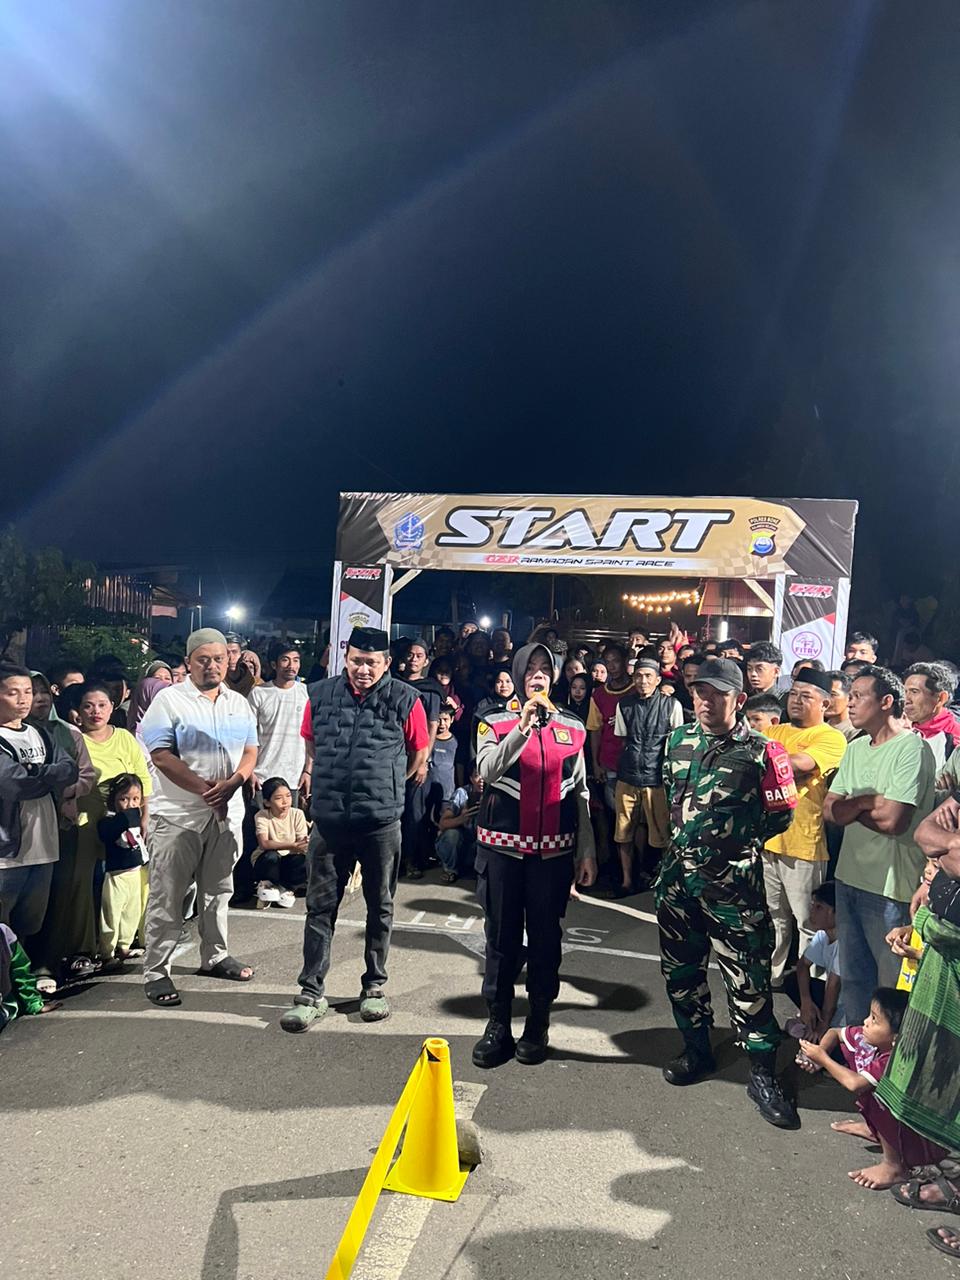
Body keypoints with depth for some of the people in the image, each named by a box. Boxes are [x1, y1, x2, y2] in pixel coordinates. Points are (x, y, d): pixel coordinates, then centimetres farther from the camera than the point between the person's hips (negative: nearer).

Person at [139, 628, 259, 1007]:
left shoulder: (239, 703, 10)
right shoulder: (170, 699, -6)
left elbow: (250, 751, 8)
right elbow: (161, 756, -14)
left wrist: (231, 784, -12)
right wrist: (205, 789, -18)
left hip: (227, 814, 5)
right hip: (179, 815, -5)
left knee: (218, 891, 17)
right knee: (167, 897, 1)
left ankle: (214, 957, 32)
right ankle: (155, 972, 11)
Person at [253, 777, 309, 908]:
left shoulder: (297, 814, -12)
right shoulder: (262, 816, -18)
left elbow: (302, 841, -17)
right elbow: (264, 844, -33)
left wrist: (306, 843, -43)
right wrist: (293, 846, -45)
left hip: (288, 860, 2)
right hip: (268, 861, -2)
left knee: (307, 864, -30)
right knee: (272, 856, -36)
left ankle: (287, 888, 1)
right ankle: (268, 884, -3)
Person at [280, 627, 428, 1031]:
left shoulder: (404, 699, -6)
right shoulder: (321, 694, 1)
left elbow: (419, 754, 5)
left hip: (382, 821, -1)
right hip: (329, 819, 2)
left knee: (380, 907, 13)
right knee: (320, 906, 7)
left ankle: (374, 986, 28)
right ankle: (311, 993, 17)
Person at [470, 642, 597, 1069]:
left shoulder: (572, 728, 7)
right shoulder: (495, 723, 1)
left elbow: (580, 792, 10)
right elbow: (487, 771, -17)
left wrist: (587, 851, 8)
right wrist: (523, 727, -25)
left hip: (554, 849, 2)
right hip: (502, 845, -1)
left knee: (545, 936, 9)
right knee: (501, 936, 7)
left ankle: (538, 1025, 24)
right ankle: (498, 1026, 20)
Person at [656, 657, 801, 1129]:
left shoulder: (759, 750, -9)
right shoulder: (678, 741, 5)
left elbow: (780, 813, -3)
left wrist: (737, 840, -1)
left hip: (734, 883, -5)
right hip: (677, 877, 5)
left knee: (748, 980, 0)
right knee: (681, 970, 15)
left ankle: (763, 1074, 16)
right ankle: (697, 1049, 35)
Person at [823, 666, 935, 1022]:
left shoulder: (912, 748, -14)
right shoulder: (855, 748, 10)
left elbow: (892, 820, -23)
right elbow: (830, 810, 4)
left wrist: (851, 806, -6)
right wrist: (870, 801, -14)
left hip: (890, 886, -8)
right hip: (849, 876, 8)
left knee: (891, 981, 6)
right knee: (853, 976, 20)